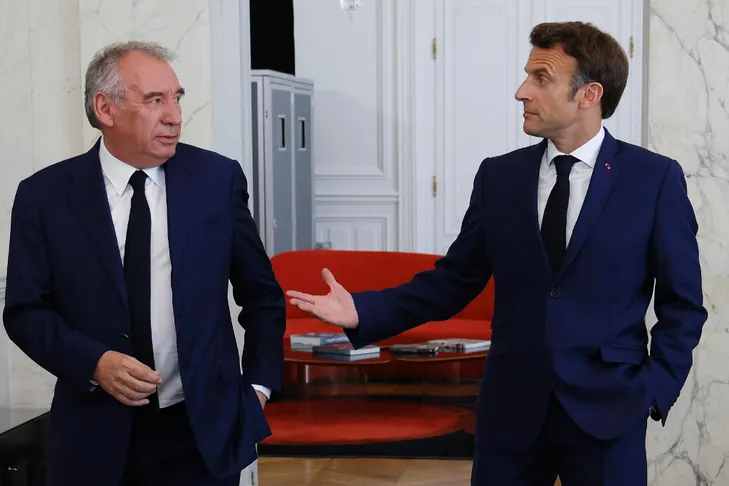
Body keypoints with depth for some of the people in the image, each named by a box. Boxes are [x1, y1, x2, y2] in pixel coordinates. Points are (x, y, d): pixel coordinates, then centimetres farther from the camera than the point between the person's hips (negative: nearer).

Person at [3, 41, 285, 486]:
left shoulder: (218, 178, -2)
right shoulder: (46, 195, -3)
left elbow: (261, 296, 8)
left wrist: (258, 385, 3)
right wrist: (94, 363, -14)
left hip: (204, 428, 1)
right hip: (95, 434, 0)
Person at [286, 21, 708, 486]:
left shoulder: (655, 178, -4)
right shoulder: (498, 176, 3)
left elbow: (683, 304, 0)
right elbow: (453, 281, 5)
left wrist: (654, 390, -9)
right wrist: (362, 310, -6)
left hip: (607, 406, -2)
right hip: (511, 405, 2)